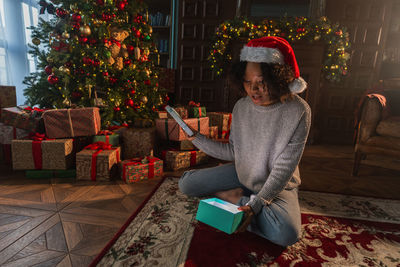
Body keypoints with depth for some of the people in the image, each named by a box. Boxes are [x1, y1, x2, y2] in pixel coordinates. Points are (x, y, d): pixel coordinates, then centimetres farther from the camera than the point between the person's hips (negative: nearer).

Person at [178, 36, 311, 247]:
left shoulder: (298, 111, -21)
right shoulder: (241, 107, -8)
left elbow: (284, 168, -20)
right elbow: (233, 151, -2)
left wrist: (256, 204, -27)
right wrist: (197, 138, -10)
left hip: (279, 185, -3)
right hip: (241, 175, 4)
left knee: (287, 234, -33)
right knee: (185, 183, -2)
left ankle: (237, 200, -9)